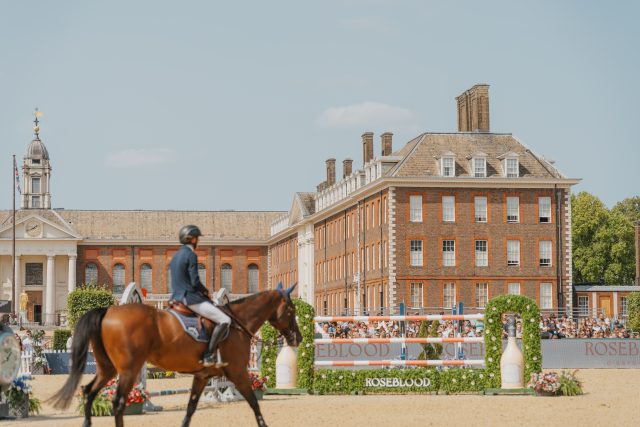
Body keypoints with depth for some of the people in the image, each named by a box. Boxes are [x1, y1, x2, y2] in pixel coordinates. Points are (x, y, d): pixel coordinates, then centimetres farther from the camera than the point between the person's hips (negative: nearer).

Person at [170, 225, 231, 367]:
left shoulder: (176, 256, 15)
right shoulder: (191, 255, -14)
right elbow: (195, 282, -20)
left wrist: (201, 291, 15)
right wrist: (205, 291, 0)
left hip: (177, 297, 10)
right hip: (191, 298, -10)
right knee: (224, 320, -13)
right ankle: (208, 356, -17)